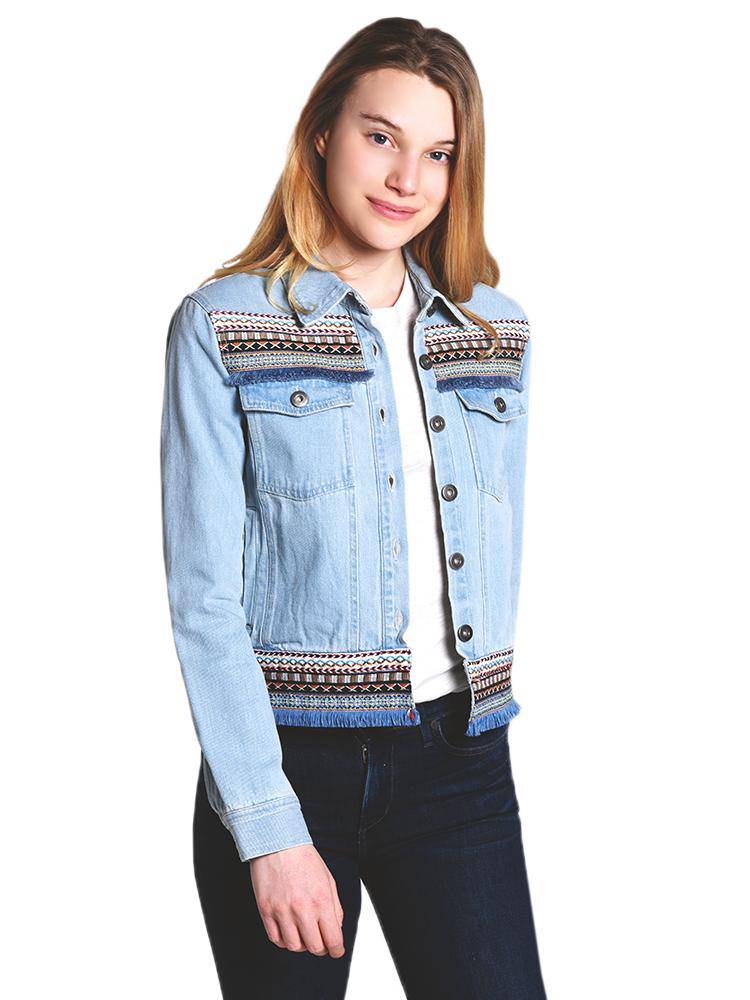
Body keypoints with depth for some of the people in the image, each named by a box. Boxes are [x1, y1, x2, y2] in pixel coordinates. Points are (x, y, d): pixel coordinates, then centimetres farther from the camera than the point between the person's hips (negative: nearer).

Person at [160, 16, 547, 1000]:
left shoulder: (500, 336, 9)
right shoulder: (222, 327, -3)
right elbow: (204, 598, -8)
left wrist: (480, 714, 12)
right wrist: (270, 830, -14)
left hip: (461, 765, 3)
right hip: (288, 761, -3)